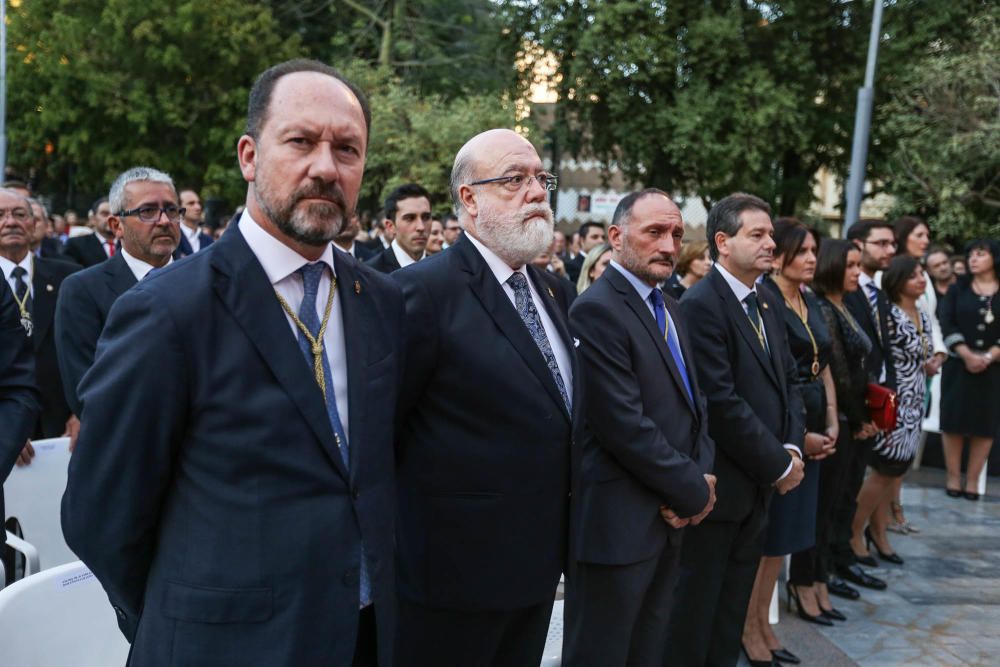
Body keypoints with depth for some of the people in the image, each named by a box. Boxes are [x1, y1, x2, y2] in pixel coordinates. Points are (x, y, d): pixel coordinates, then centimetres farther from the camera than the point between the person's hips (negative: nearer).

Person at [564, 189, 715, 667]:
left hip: (670, 518, 9)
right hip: (618, 523, -8)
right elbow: (625, 425, -22)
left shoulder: (670, 309, 13)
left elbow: (693, 403, 15)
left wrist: (700, 476, -3)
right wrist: (694, 492, -12)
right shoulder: (597, 310, -17)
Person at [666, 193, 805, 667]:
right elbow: (721, 403, -22)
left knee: (733, 606, 17)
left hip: (759, 484, 8)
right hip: (718, 483, -8)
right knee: (695, 607, 6)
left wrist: (792, 447, -3)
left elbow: (787, 380, 14)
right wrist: (778, 464, -15)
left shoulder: (766, 305, 12)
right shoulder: (700, 305, -16)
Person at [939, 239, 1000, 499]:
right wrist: (967, 355, -15)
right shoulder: (957, 288, 6)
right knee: (954, 420, -1)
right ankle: (953, 477, 6)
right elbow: (946, 324, -4)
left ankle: (972, 480, 9)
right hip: (958, 364, 0)